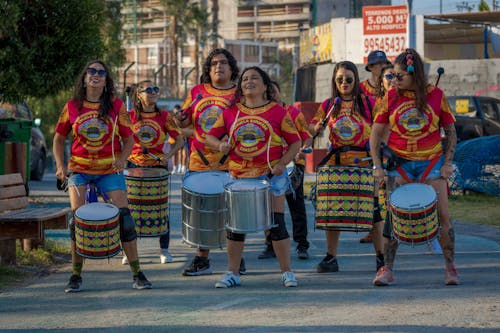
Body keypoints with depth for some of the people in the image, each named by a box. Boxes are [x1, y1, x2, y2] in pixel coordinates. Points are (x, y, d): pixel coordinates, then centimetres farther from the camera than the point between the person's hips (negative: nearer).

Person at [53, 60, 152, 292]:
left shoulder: (116, 106, 0)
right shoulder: (72, 107, 2)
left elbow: (128, 139, 6)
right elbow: (59, 138, 13)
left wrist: (122, 159, -13)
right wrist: (60, 165, -1)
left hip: (110, 170, -1)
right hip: (79, 169, 1)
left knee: (123, 216, -9)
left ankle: (137, 273, 2)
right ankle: (76, 275, 3)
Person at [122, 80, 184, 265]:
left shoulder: (164, 117, -1)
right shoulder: (131, 116, 0)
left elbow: (179, 140, 2)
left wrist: (168, 156, -13)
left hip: (158, 166, 0)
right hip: (135, 166, 0)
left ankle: (164, 250, 12)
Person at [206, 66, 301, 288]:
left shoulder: (277, 112, -2)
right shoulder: (231, 113, 6)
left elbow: (295, 142, 0)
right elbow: (211, 136, 11)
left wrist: (282, 163, -13)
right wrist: (220, 145, -12)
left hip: (271, 175, -3)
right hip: (239, 176, 3)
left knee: (276, 224, -3)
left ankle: (286, 272, 8)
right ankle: (232, 274, 13)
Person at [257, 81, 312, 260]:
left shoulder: (293, 113, 1)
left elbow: (307, 136, 0)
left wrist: (303, 149, -18)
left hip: (292, 165, -3)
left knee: (296, 205, 0)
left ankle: (302, 245, 2)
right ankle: (271, 246, 13)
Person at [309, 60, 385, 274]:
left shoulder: (368, 103, -1)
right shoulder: (328, 105, 7)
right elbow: (312, 126, 14)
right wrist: (316, 128, -9)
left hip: (364, 162, -2)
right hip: (336, 162, 2)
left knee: (373, 208, 0)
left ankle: (381, 256, 11)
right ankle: (330, 258, 10)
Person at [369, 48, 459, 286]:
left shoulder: (436, 95, -3)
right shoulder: (391, 97, -1)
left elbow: (451, 132, 5)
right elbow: (375, 134, 5)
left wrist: (447, 163, -3)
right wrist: (377, 166, -3)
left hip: (431, 162, -1)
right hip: (399, 163, 1)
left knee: (442, 215, -3)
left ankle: (450, 267, 10)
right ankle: (387, 269, 1)